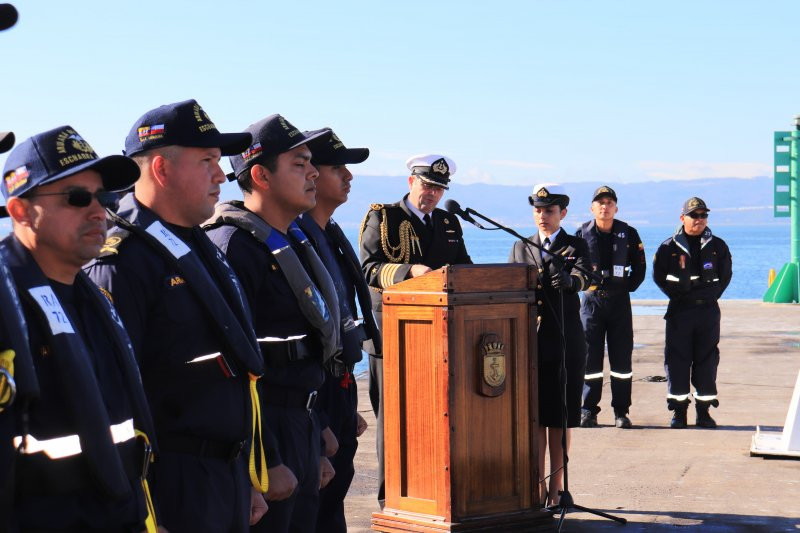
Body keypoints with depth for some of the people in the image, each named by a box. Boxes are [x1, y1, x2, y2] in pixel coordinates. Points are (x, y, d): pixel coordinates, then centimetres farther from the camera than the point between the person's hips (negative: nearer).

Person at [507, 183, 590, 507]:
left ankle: (557, 486, 11)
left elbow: (584, 279, -15)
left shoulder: (576, 246, 6)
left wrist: (568, 279, -38)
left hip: (565, 341, -2)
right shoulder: (520, 247, 15)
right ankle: (537, 486, 7)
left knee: (561, 417, 2)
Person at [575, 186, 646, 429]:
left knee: (622, 358, 1)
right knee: (590, 357, -2)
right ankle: (588, 411, 6)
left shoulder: (628, 234, 4)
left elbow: (639, 267, 11)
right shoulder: (582, 234, 2)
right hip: (592, 300, -1)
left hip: (619, 301, 1)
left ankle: (621, 411, 7)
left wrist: (627, 287, 1)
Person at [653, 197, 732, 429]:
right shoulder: (669, 247, 3)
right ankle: (678, 411, 4)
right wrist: (680, 296, -2)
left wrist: (708, 297, 0)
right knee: (677, 360, -2)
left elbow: (724, 277, 10)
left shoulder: (717, 247, 7)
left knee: (707, 360, 2)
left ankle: (704, 411, 9)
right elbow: (659, 277, 5)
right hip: (679, 311, -1)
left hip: (708, 311, 1)